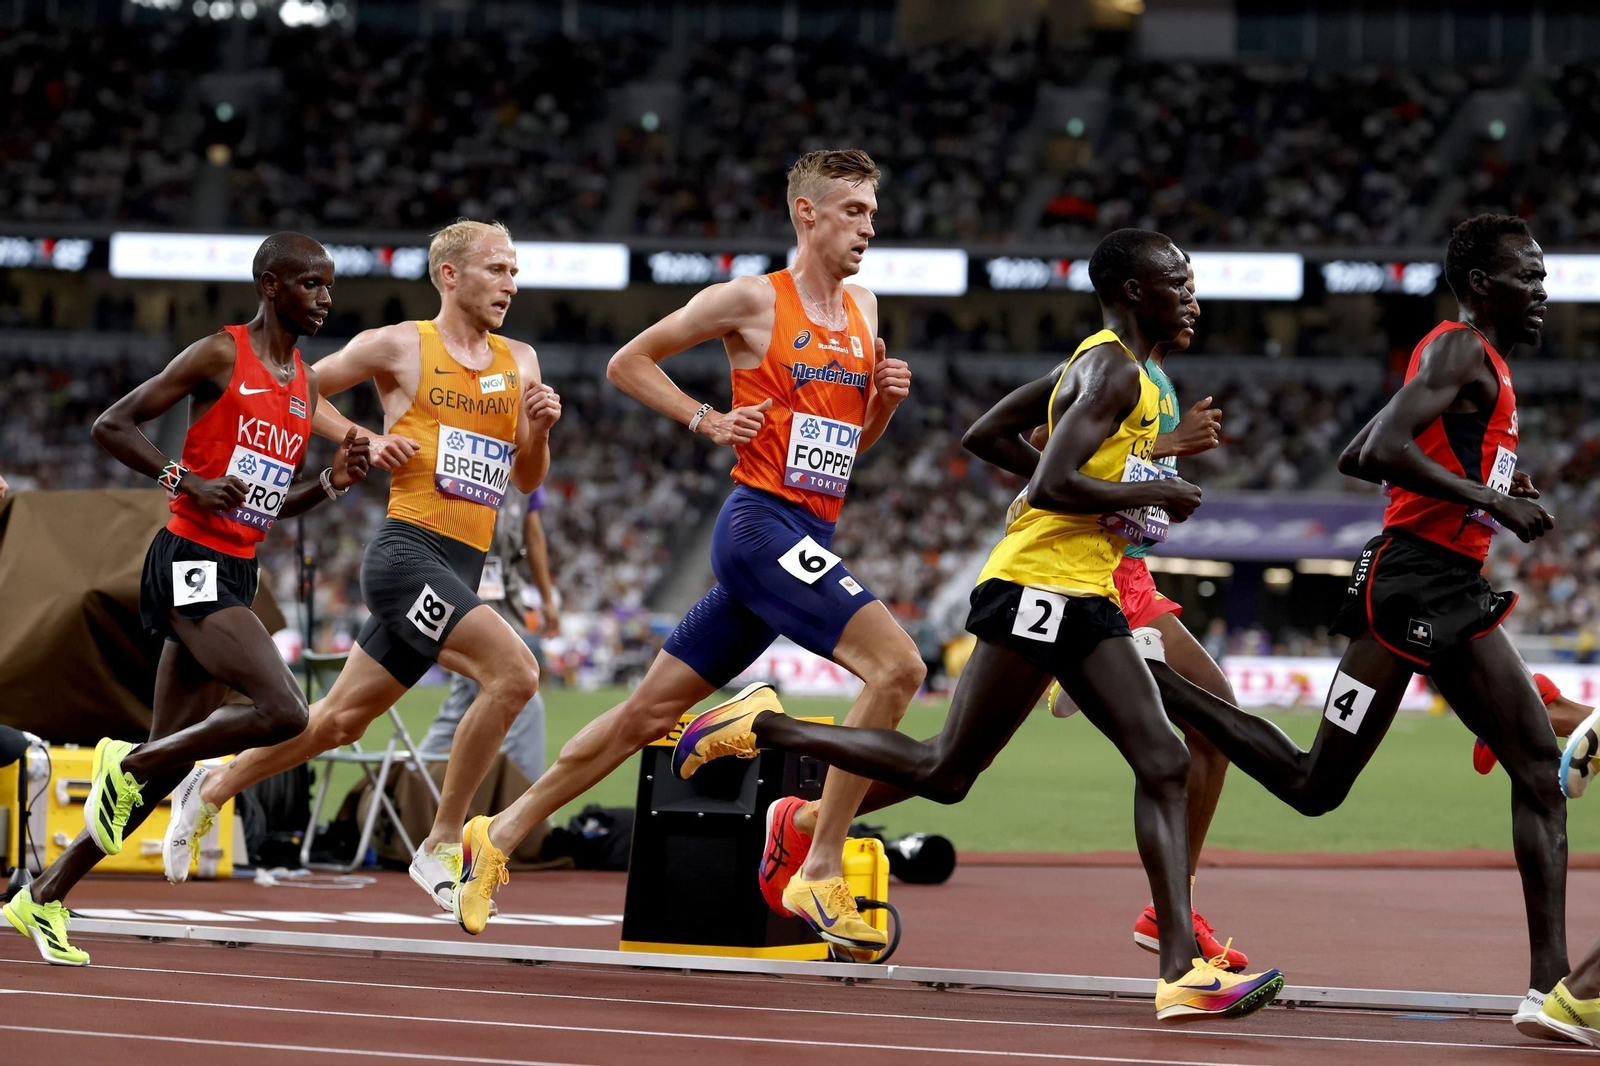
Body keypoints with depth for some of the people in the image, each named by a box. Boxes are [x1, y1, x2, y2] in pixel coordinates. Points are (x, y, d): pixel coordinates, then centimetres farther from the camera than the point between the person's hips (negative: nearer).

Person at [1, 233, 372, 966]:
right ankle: (129, 765, -4)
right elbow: (111, 426, -8)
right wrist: (186, 479, -18)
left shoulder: (306, 387, 17)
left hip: (236, 573, 8)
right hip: (192, 564, -8)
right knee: (284, 711, -23)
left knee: (169, 761, 8)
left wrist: (331, 484, 5)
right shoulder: (219, 356, -7)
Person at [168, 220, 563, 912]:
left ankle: (213, 788, 35)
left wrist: (539, 428, -1)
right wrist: (362, 442, -4)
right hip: (407, 550, -7)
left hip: (459, 570, 7)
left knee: (341, 720, 14)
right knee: (515, 672, -24)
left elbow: (527, 480, 19)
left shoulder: (519, 361, 16)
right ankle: (441, 848, -15)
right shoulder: (400, 346, 0)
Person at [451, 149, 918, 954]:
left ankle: (500, 836, 20)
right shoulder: (751, 301, -5)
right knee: (897, 666, -21)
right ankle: (820, 875, -18)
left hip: (807, 541, 8)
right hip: (760, 521, -8)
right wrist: (707, 420, -8)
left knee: (651, 710, 11)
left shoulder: (863, 309, 16)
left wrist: (886, 398, 5)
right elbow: (627, 363, 3)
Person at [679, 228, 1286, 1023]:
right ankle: (760, 727, 7)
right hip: (1037, 589, -11)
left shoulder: (1097, 364, 19)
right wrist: (1150, 493, -13)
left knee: (1163, 765, 3)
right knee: (945, 771, -7)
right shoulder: (1112, 370, -13)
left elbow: (987, 435, 24)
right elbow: (1051, 489, -25)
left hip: (1084, 600, 11)